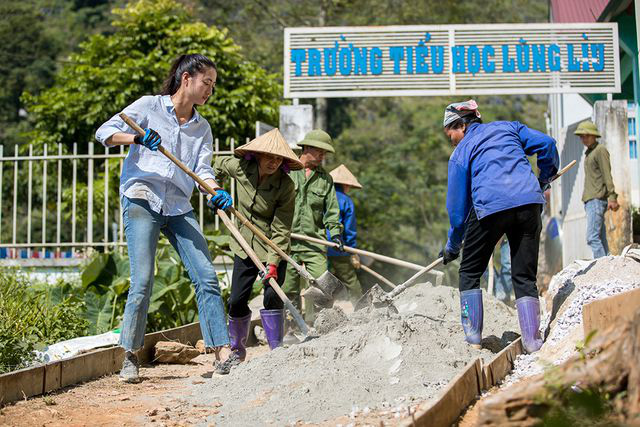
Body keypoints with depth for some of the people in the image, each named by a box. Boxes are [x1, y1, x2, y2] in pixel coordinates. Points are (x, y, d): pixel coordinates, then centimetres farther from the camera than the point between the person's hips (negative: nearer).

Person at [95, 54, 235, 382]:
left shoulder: (202, 128, 16)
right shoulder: (150, 106, 3)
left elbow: (202, 169, 4)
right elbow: (104, 132, -2)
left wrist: (217, 192, -17)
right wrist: (137, 137, -21)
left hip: (179, 208, 5)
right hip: (142, 201, -5)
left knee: (207, 277, -4)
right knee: (142, 282, -11)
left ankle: (223, 351, -2)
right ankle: (130, 358, 2)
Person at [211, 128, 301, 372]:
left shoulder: (286, 186, -21)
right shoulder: (241, 168, -12)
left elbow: (281, 230, -23)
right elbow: (219, 166, 14)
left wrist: (273, 262, -31)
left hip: (273, 250, -3)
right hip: (245, 247, 3)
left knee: (272, 296, -18)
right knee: (237, 301, 3)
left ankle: (276, 350, -3)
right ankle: (237, 349, 25)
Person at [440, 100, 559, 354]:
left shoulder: (460, 153, 15)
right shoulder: (508, 128, 22)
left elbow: (457, 205, 15)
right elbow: (547, 144, 12)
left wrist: (452, 246, 24)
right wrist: (545, 177, 29)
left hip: (490, 207, -3)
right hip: (529, 201, 3)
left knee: (470, 273, 15)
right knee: (525, 276, 11)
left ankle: (473, 339, 8)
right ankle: (533, 341, 0)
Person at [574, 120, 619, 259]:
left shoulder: (600, 150, -4)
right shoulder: (588, 153, 22)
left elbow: (607, 175, -12)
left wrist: (612, 197, -20)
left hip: (597, 199, -9)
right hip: (590, 200, 9)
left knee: (592, 238, -17)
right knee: (601, 239, 7)